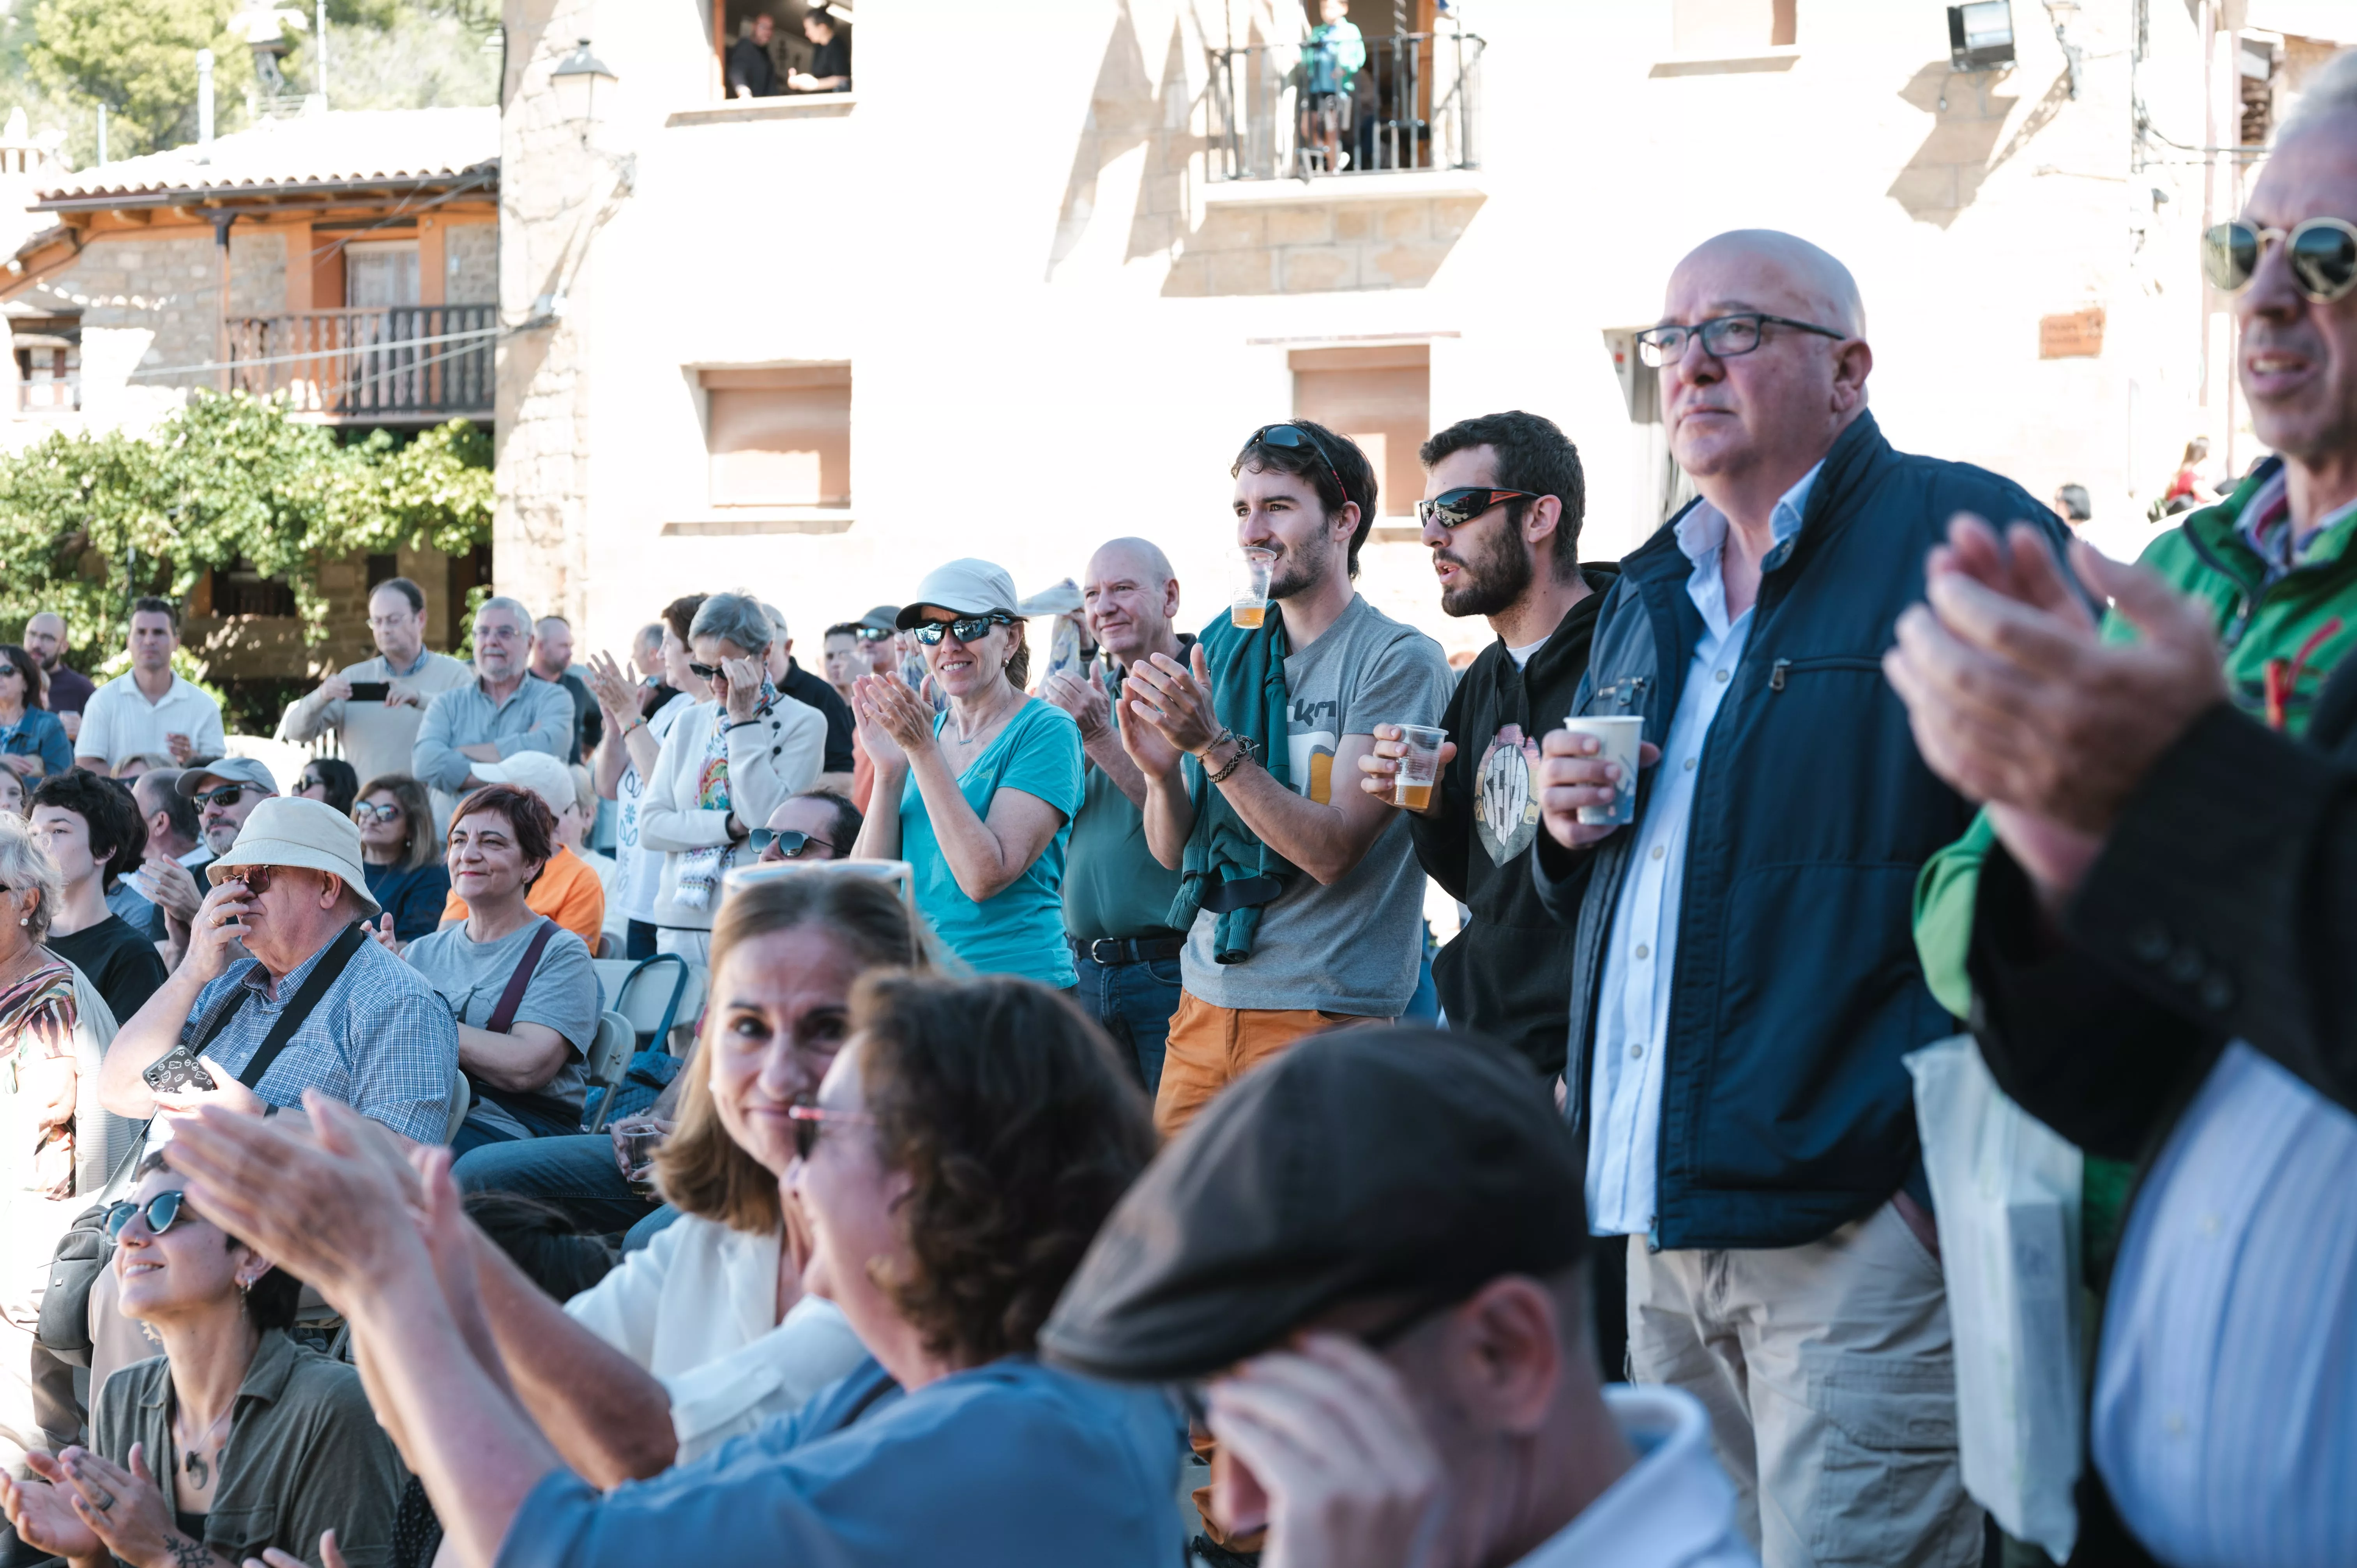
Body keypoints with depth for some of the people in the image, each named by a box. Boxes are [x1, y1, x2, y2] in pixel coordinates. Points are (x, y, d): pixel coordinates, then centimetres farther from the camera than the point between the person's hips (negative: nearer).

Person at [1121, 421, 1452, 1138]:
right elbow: (1173, 851, 11)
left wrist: (1214, 745, -22)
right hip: (1205, 1002, 6)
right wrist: (1162, 773, -10)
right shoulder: (1224, 651, 11)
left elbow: (1333, 850, -16)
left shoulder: (1399, 660, -8)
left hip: (1326, 1018, -6)